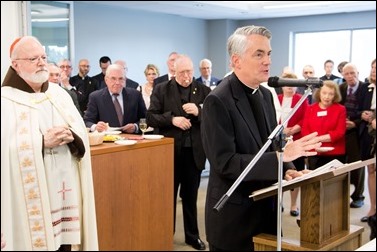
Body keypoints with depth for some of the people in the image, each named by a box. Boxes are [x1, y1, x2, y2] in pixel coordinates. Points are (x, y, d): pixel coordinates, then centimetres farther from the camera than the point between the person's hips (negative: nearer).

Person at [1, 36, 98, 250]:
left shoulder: (59, 93, 12)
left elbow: (82, 134, 8)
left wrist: (70, 136, -13)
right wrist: (42, 142, -20)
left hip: (65, 187, 5)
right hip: (30, 194, -5)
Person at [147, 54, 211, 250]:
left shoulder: (204, 91, 2)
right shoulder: (161, 90, -1)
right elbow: (150, 117, -6)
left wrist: (198, 112, -21)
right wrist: (172, 119, -19)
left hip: (194, 152, 1)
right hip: (169, 150, -1)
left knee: (190, 196, 13)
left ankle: (192, 235, 27)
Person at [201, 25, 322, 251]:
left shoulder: (266, 95, 7)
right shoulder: (218, 101, -18)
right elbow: (225, 163, -23)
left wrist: (287, 169, -6)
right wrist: (280, 156, -27)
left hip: (267, 207, 7)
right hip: (234, 213, -7)